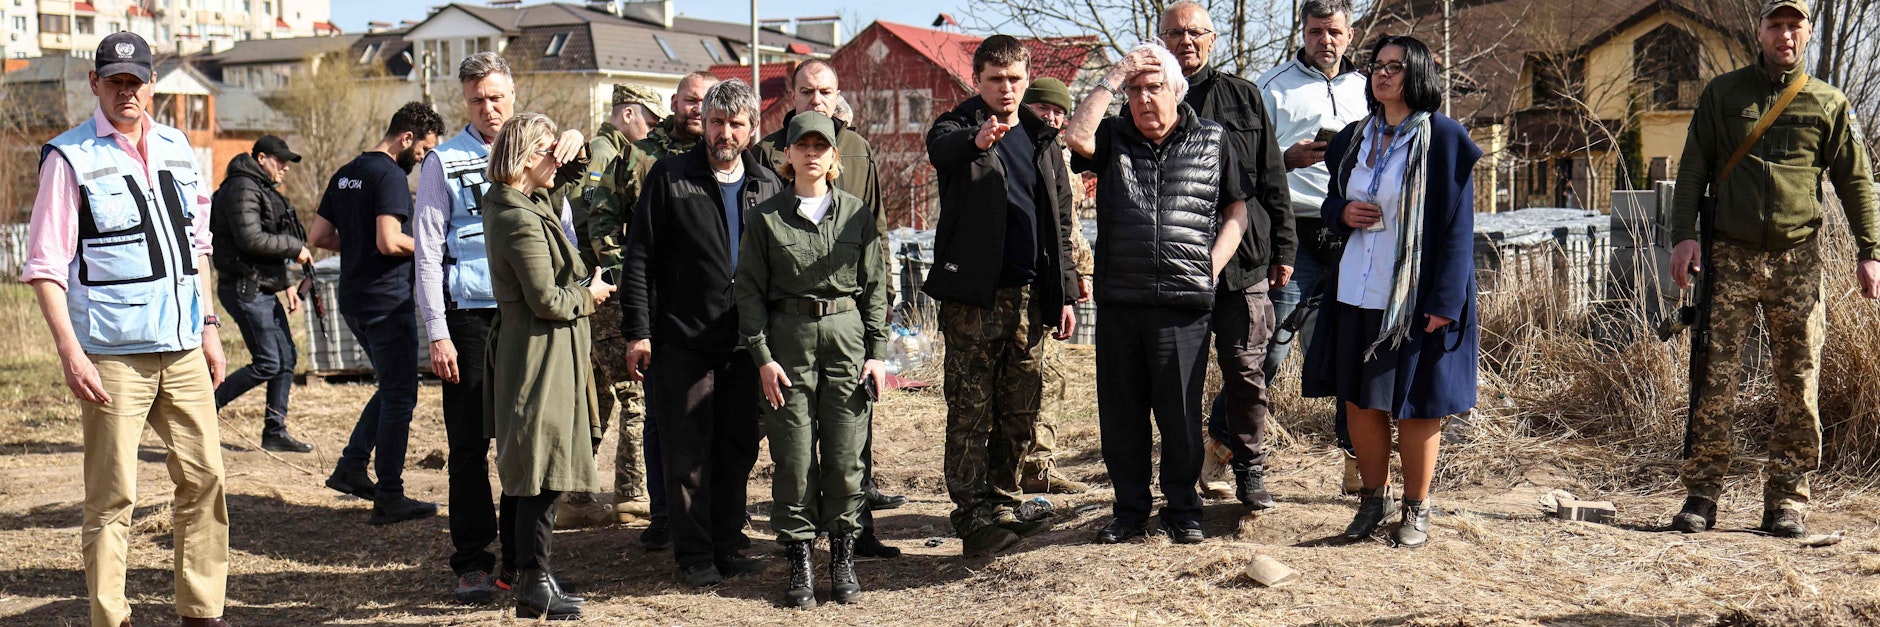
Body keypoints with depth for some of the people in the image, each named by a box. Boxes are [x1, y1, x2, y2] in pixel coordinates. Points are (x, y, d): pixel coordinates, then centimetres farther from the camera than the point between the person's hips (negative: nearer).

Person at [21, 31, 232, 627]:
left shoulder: (177, 148, 13)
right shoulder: (69, 157, -4)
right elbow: (45, 265, -7)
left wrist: (209, 328, 16)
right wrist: (69, 351, -15)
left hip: (183, 349, 6)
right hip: (113, 355, -5)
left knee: (205, 478, 7)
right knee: (112, 495, -2)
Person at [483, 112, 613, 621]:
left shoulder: (504, 203, 9)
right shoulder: (523, 220, -21)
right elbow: (548, 301, -21)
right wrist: (588, 296, -4)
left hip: (518, 351, 11)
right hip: (542, 355, -11)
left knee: (522, 470, 17)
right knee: (545, 470, -5)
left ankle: (521, 570, 29)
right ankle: (535, 583, 1)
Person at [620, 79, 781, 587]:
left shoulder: (767, 185, 9)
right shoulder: (670, 178, -1)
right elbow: (640, 257, -3)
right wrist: (637, 331, -9)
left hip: (746, 341, 4)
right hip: (684, 340, -3)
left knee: (740, 447, 10)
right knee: (688, 452, 2)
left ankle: (728, 544, 23)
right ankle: (695, 554, 12)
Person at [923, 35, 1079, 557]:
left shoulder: (1042, 140, 15)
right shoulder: (959, 127, 0)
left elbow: (1061, 223, 18)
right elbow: (940, 147, -27)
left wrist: (1065, 293, 11)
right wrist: (977, 139, -50)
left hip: (1028, 296, 5)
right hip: (972, 296, -5)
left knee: (1020, 411, 9)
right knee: (970, 411, -4)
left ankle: (1002, 503, 21)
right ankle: (972, 516, 0)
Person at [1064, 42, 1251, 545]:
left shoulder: (1212, 140, 9)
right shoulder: (1113, 137, 10)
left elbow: (1237, 208, 12)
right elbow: (1077, 137, -12)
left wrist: (1211, 267, 0)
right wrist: (1110, 81, -5)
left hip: (1184, 302, -2)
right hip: (1119, 300, 2)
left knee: (1180, 414, 3)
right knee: (1120, 413, 8)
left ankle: (1183, 508, 19)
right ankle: (1130, 508, 21)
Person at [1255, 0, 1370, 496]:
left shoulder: (1366, 90, 18)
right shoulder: (1273, 87, 6)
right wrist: (1289, 159, -15)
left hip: (1355, 237, 4)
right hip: (1296, 234, -4)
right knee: (1269, 351, -8)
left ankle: (1357, 465, 15)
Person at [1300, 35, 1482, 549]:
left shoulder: (1443, 139, -7)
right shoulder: (1354, 139, 10)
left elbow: (1457, 226, -9)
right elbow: (1331, 202, 21)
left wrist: (1445, 302, -15)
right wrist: (1343, 213, -5)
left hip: (1416, 300, -5)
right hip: (1357, 294, 5)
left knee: (1415, 405, 4)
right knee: (1358, 400, 9)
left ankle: (1416, 508, 19)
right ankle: (1374, 498, 27)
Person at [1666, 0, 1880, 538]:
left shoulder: (1829, 104, 10)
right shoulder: (1721, 95, 9)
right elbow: (1693, 169, 7)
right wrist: (1683, 234, -5)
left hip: (1798, 258, 1)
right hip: (1731, 256, -1)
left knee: (1799, 389, 1)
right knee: (1715, 381, -4)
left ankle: (1787, 502, 8)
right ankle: (1701, 494, 1)